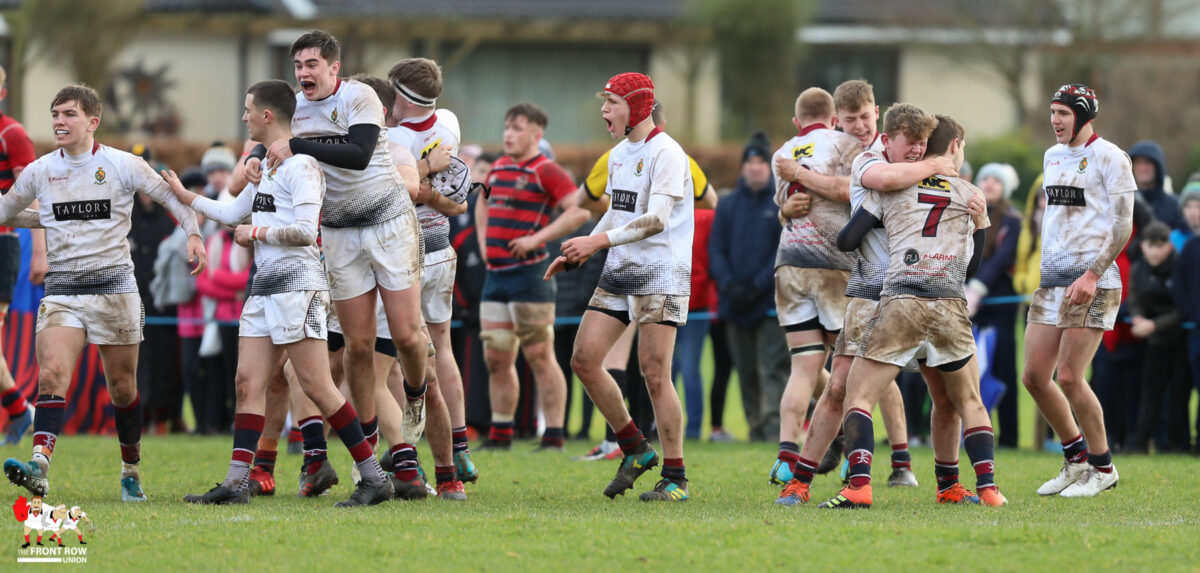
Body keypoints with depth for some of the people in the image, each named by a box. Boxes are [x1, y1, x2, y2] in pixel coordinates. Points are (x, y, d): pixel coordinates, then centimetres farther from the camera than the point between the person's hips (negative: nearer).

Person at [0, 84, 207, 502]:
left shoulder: (122, 165, -3)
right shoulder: (39, 172, 6)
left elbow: (171, 196, 5)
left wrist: (193, 233, -10)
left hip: (114, 285, -1)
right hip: (62, 290, 1)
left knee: (122, 386, 7)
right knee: (52, 373, -20)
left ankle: (131, 471, 25)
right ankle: (39, 467, -33)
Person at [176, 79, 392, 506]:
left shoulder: (301, 166, -10)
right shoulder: (267, 166, 20)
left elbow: (305, 230, -20)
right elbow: (233, 213, 32)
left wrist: (257, 233, -9)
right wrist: (183, 195, 35)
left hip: (297, 282, -10)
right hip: (266, 286, 10)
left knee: (316, 386, -11)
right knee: (248, 382, 2)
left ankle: (374, 478, -8)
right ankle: (236, 483, 0)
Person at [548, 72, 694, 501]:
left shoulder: (666, 153, -13)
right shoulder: (619, 154, 15)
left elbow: (656, 219, -22)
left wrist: (600, 240, -29)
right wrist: (578, 254, 16)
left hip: (661, 273, -9)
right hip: (619, 272, 9)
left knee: (654, 373, -10)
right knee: (584, 360, 0)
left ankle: (675, 478, -3)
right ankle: (635, 449, 13)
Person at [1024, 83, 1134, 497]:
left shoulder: (1108, 158, -7)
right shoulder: (1053, 156, 16)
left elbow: (1122, 225, -11)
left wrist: (1092, 276, -18)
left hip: (1092, 284, -8)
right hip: (1052, 281, 8)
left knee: (1069, 377, -11)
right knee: (1034, 377, 4)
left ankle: (1103, 467, 4)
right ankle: (1076, 458, 20)